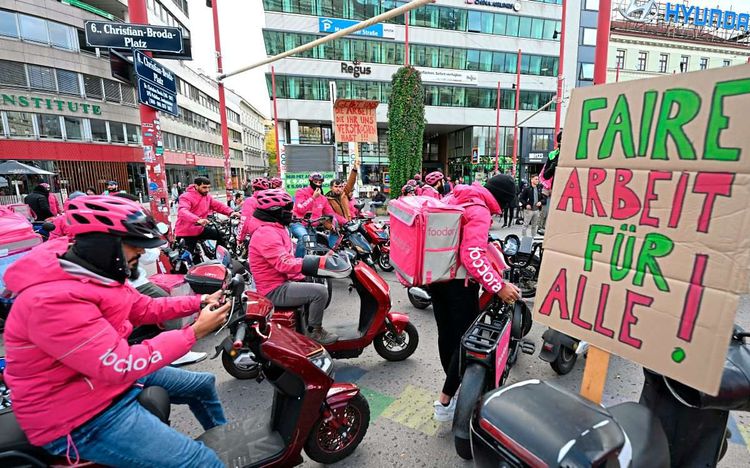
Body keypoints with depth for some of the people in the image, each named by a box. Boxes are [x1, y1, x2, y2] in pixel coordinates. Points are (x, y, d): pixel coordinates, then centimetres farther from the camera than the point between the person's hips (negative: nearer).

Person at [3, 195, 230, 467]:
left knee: (203, 384, 20)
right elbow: (123, 365, -32)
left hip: (116, 371, 9)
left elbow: (146, 309, 8)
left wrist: (200, 301, -2)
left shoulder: (96, 273, -1)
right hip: (83, 418, -9)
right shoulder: (53, 300, -31)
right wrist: (195, 331, -27)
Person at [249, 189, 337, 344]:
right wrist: (316, 262, -30)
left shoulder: (274, 229, 12)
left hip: (281, 283, 11)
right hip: (275, 290, -11)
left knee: (316, 287, 23)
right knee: (320, 291, -20)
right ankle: (313, 331, -1)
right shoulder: (267, 234, -22)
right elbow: (285, 264, -32)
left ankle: (306, 326, 28)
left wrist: (301, 278, 8)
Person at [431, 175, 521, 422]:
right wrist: (499, 286, -24)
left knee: (446, 333, 19)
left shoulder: (453, 196, 9)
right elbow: (473, 256, -28)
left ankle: (453, 387, 37)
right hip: (458, 281, -9)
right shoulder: (479, 211, -18)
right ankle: (445, 403, 9)